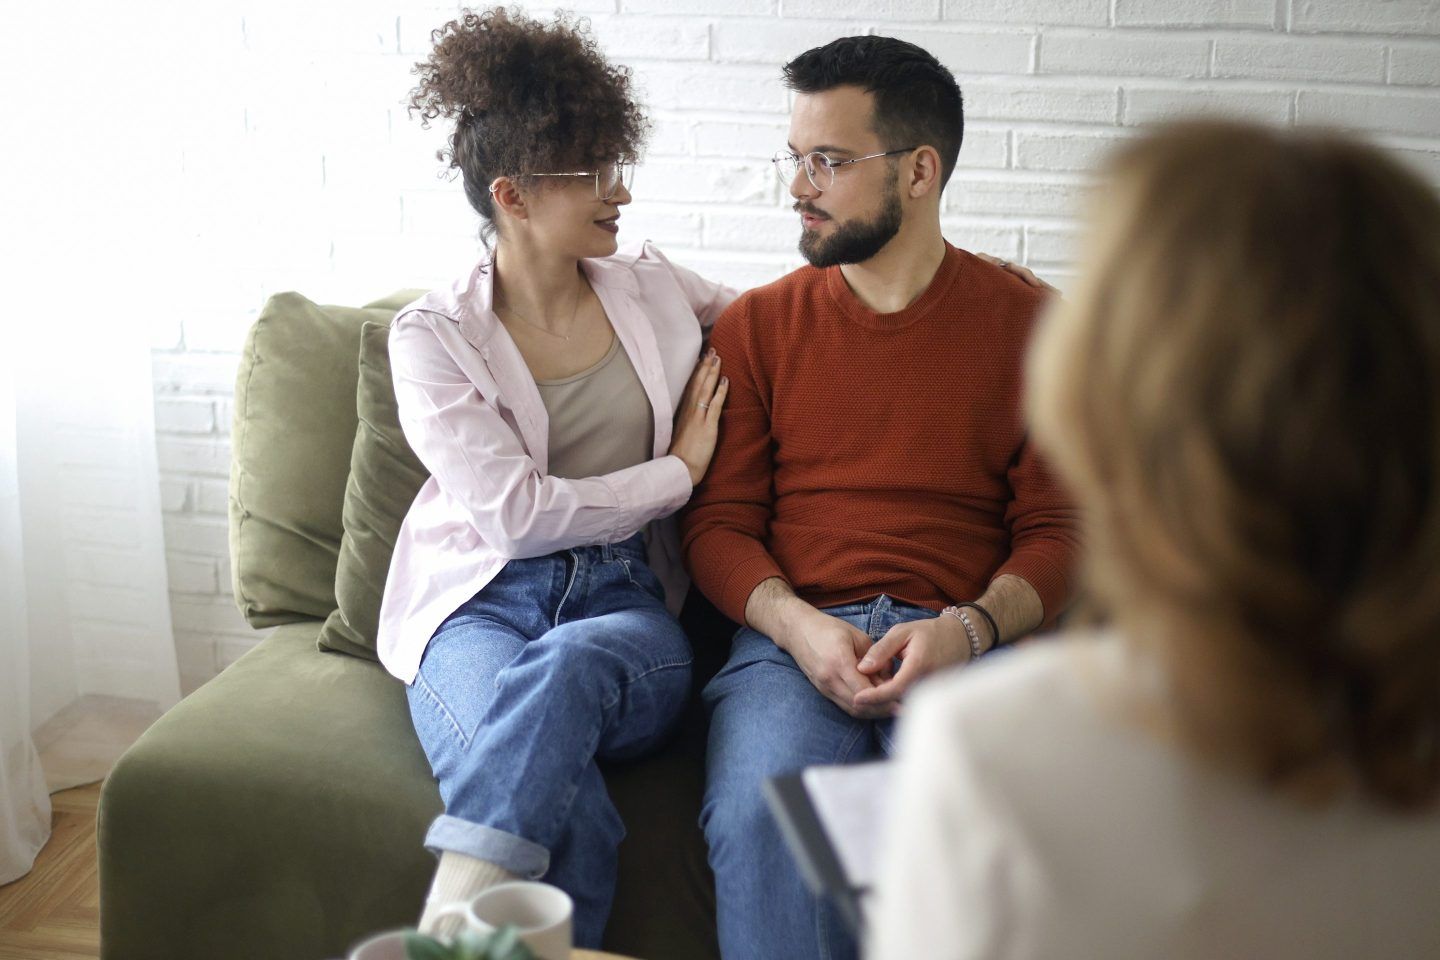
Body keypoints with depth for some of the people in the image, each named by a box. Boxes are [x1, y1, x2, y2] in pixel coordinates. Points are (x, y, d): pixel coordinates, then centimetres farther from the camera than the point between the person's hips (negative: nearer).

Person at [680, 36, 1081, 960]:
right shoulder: (756, 326, 13)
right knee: (759, 819, -31)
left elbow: (1055, 529, 7)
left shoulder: (1026, 324, 9)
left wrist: (966, 630, -12)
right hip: (794, 639, 1)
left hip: (967, 647, 0)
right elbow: (718, 523, 10)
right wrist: (799, 627, -10)